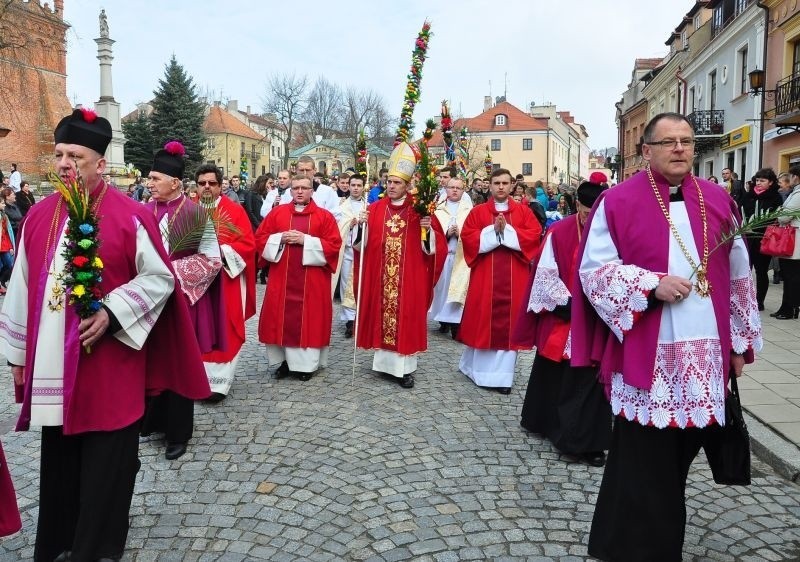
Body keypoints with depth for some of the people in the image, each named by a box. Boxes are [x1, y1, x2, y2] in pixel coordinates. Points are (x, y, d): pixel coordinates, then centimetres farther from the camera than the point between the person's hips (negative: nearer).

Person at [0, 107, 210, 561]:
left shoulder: (130, 216, -9)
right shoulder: (39, 216, 7)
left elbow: (161, 278, -7)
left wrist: (111, 314, -18)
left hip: (108, 366, -5)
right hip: (51, 367, 5)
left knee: (104, 467, 7)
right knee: (58, 464, 17)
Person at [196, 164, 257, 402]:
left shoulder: (235, 210, -2)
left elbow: (248, 244, -8)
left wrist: (222, 251, -20)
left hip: (227, 280, -3)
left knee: (223, 330, -2)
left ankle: (218, 381, 2)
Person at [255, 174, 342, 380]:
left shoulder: (324, 216, 1)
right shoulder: (277, 212, 8)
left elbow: (333, 246, -7)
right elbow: (260, 238, 6)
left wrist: (305, 240, -15)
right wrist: (280, 238, -11)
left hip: (312, 280, -2)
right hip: (282, 277, 2)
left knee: (309, 318, 1)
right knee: (282, 318, 5)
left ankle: (307, 363, 12)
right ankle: (285, 360, 18)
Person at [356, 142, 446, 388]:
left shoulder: (420, 211, -1)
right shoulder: (375, 209, 5)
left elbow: (435, 247, -4)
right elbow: (362, 244, 2)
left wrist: (428, 231, -22)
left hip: (409, 278, -2)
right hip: (380, 277, 2)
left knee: (406, 317, 2)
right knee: (382, 315, 8)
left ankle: (405, 367, 11)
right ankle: (384, 361, 22)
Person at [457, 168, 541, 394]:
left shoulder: (523, 211, 8)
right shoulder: (478, 211, 6)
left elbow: (535, 235, -5)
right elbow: (467, 237, -5)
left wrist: (507, 230, -13)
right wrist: (493, 230, -14)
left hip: (513, 277, 1)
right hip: (485, 275, 0)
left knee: (509, 322, 1)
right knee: (483, 319, 3)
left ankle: (502, 374, 8)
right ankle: (479, 367, 20)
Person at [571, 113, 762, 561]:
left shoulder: (719, 201, 9)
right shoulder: (618, 202, -4)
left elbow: (739, 275, 13)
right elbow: (594, 268, -6)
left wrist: (740, 342, 12)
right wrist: (652, 285, -19)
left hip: (705, 352, 5)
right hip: (645, 353, -4)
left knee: (680, 453, 15)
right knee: (643, 461, 2)